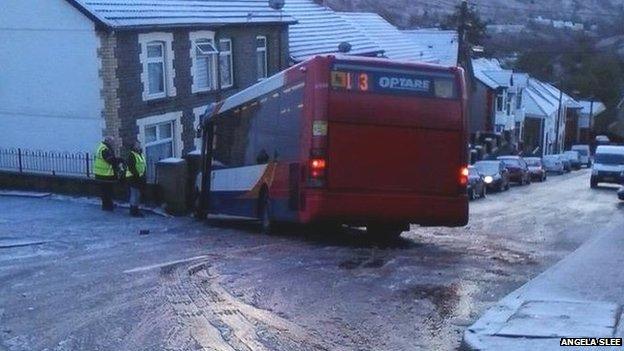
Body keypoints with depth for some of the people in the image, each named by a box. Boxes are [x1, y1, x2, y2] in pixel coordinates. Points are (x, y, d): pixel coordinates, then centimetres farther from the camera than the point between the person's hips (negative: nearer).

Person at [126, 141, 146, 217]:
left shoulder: (140, 155, 16)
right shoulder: (131, 155, -12)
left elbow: (144, 166, 21)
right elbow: (131, 167, -19)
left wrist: (143, 176, 13)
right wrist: (137, 175, -21)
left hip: (139, 178, 9)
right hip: (133, 178, -9)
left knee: (138, 194, 14)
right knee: (135, 194, -8)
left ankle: (136, 209, 23)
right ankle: (133, 211, -3)